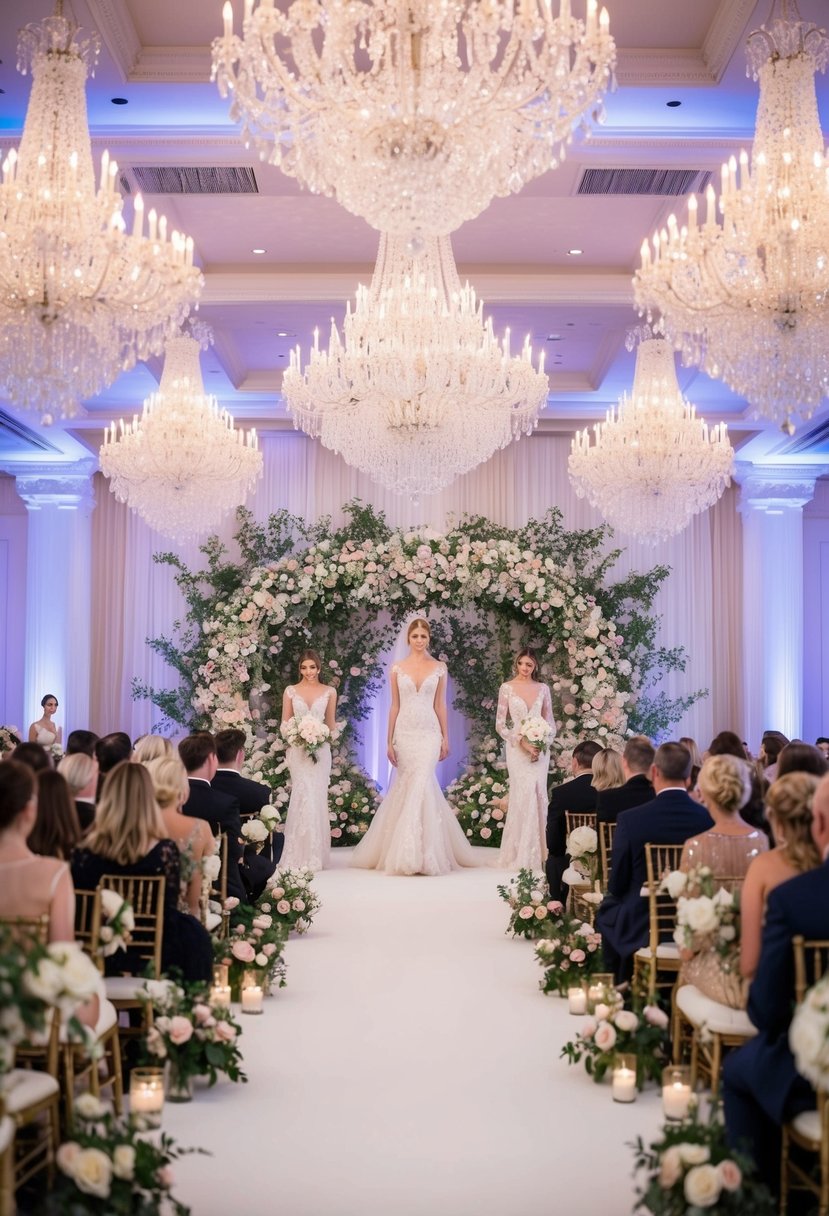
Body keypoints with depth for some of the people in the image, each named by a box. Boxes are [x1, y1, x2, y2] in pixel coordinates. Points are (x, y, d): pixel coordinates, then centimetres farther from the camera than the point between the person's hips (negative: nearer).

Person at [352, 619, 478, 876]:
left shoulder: (439, 668, 5)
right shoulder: (397, 668, 5)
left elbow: (440, 705, 8)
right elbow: (394, 706, 6)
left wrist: (445, 737, 5)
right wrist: (389, 741, 3)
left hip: (429, 732, -1)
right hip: (405, 732, 1)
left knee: (421, 783, -11)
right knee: (407, 785, 3)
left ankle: (419, 852, -7)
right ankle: (409, 852, 12)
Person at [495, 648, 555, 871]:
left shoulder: (543, 689, 9)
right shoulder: (507, 688, 1)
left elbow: (550, 722, 11)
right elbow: (500, 724, -2)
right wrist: (521, 741, -13)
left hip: (540, 749, 3)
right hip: (518, 748, -3)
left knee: (539, 796, 1)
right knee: (523, 796, -9)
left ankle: (537, 853, 9)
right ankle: (520, 855, -1)